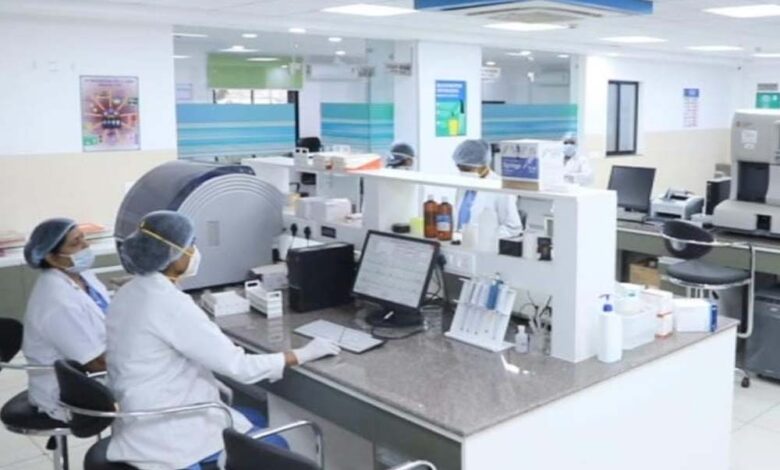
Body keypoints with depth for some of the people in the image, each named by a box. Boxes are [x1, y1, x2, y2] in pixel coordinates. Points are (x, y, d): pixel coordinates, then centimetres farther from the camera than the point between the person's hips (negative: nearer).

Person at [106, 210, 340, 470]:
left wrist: (214, 388, 9)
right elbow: (238, 366, -22)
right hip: (166, 433, -9)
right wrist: (301, 355, -11)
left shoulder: (129, 293, 4)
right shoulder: (170, 304, -25)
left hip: (146, 418, 9)